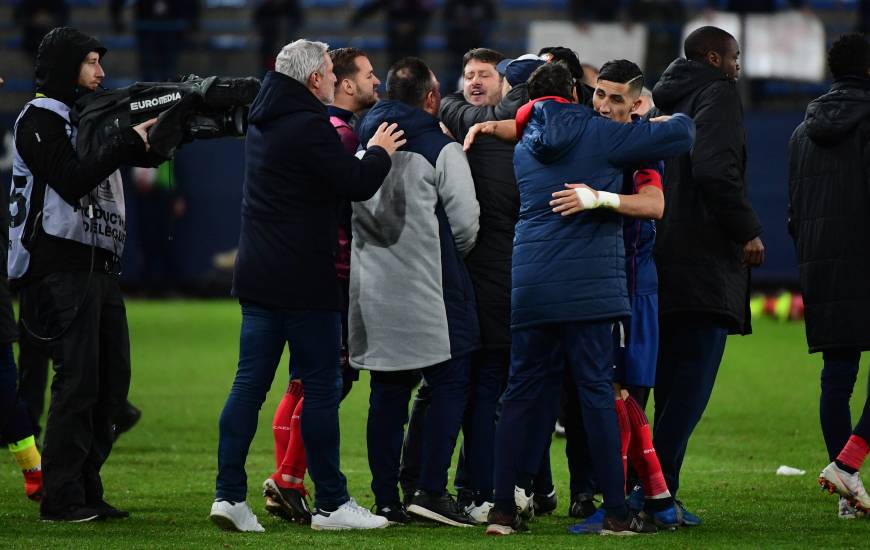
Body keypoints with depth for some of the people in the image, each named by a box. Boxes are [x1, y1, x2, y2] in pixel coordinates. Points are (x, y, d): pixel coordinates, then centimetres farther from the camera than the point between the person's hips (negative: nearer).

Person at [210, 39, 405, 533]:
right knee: (322, 387, -1)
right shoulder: (308, 125, -15)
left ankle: (230, 494, 1)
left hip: (257, 276, 8)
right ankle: (331, 503, 3)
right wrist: (380, 152, 2)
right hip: (305, 281, -8)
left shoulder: (262, 122, 14)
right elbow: (358, 184, -16)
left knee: (249, 384, 6)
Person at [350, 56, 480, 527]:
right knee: (449, 384, 2)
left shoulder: (363, 148, 10)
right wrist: (455, 255, 13)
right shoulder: (441, 150, -7)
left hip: (372, 290, 6)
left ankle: (386, 500, 8)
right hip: (427, 290, -6)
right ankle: (430, 489, -7)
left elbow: (351, 215, 14)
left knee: (387, 392, 9)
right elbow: (465, 223, -6)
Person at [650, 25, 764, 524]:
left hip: (666, 258, 9)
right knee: (692, 382, -9)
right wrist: (748, 232, -11)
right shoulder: (718, 95, -6)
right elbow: (716, 171, -20)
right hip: (706, 261, -9)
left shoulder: (669, 101, 19)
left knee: (672, 384, 13)